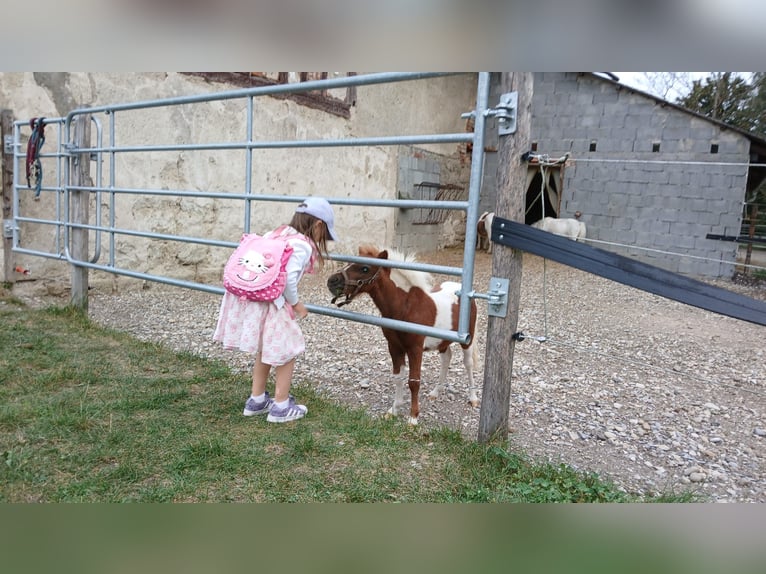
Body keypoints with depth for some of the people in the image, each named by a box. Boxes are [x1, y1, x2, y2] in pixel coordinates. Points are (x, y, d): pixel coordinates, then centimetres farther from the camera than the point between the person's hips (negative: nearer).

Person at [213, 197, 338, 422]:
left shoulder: (276, 233, 15)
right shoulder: (303, 246, -9)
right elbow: (288, 278, -21)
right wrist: (296, 303, -6)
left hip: (248, 297, 8)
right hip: (270, 304, -8)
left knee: (264, 350, 24)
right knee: (286, 352, 10)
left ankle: (256, 400, 36)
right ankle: (281, 407, 19)